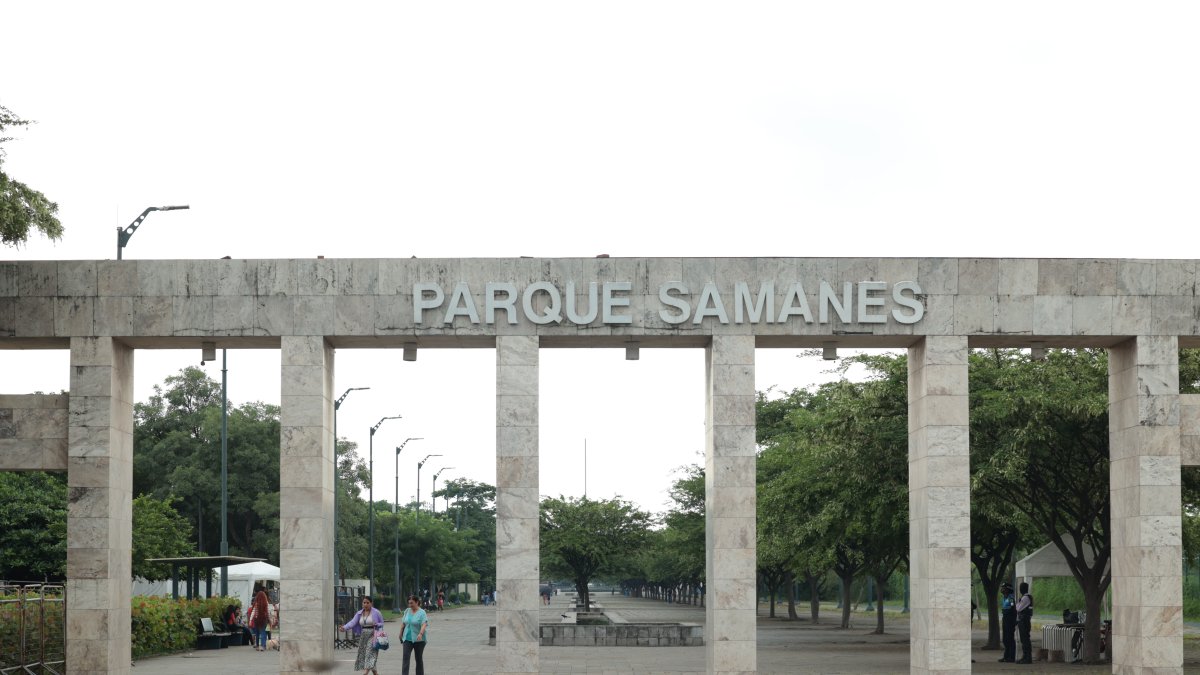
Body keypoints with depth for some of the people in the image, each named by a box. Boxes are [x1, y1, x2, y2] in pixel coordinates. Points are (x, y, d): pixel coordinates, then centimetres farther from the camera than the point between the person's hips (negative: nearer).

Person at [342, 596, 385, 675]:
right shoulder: (359, 613, 7)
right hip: (363, 636, 6)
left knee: (370, 654, -16)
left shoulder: (376, 613, -4)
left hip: (373, 635, -6)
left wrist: (376, 625, -18)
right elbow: (353, 622, -6)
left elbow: (382, 624, 4)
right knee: (363, 654, 8)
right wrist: (344, 627, -24)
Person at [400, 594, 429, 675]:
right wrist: (401, 633, 22)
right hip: (407, 638, 4)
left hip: (418, 639, -3)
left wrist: (420, 634, -38)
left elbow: (424, 624, -23)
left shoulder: (422, 613, -10)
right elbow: (403, 623, 17)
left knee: (419, 658, 8)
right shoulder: (407, 611, 6)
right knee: (405, 657, -11)